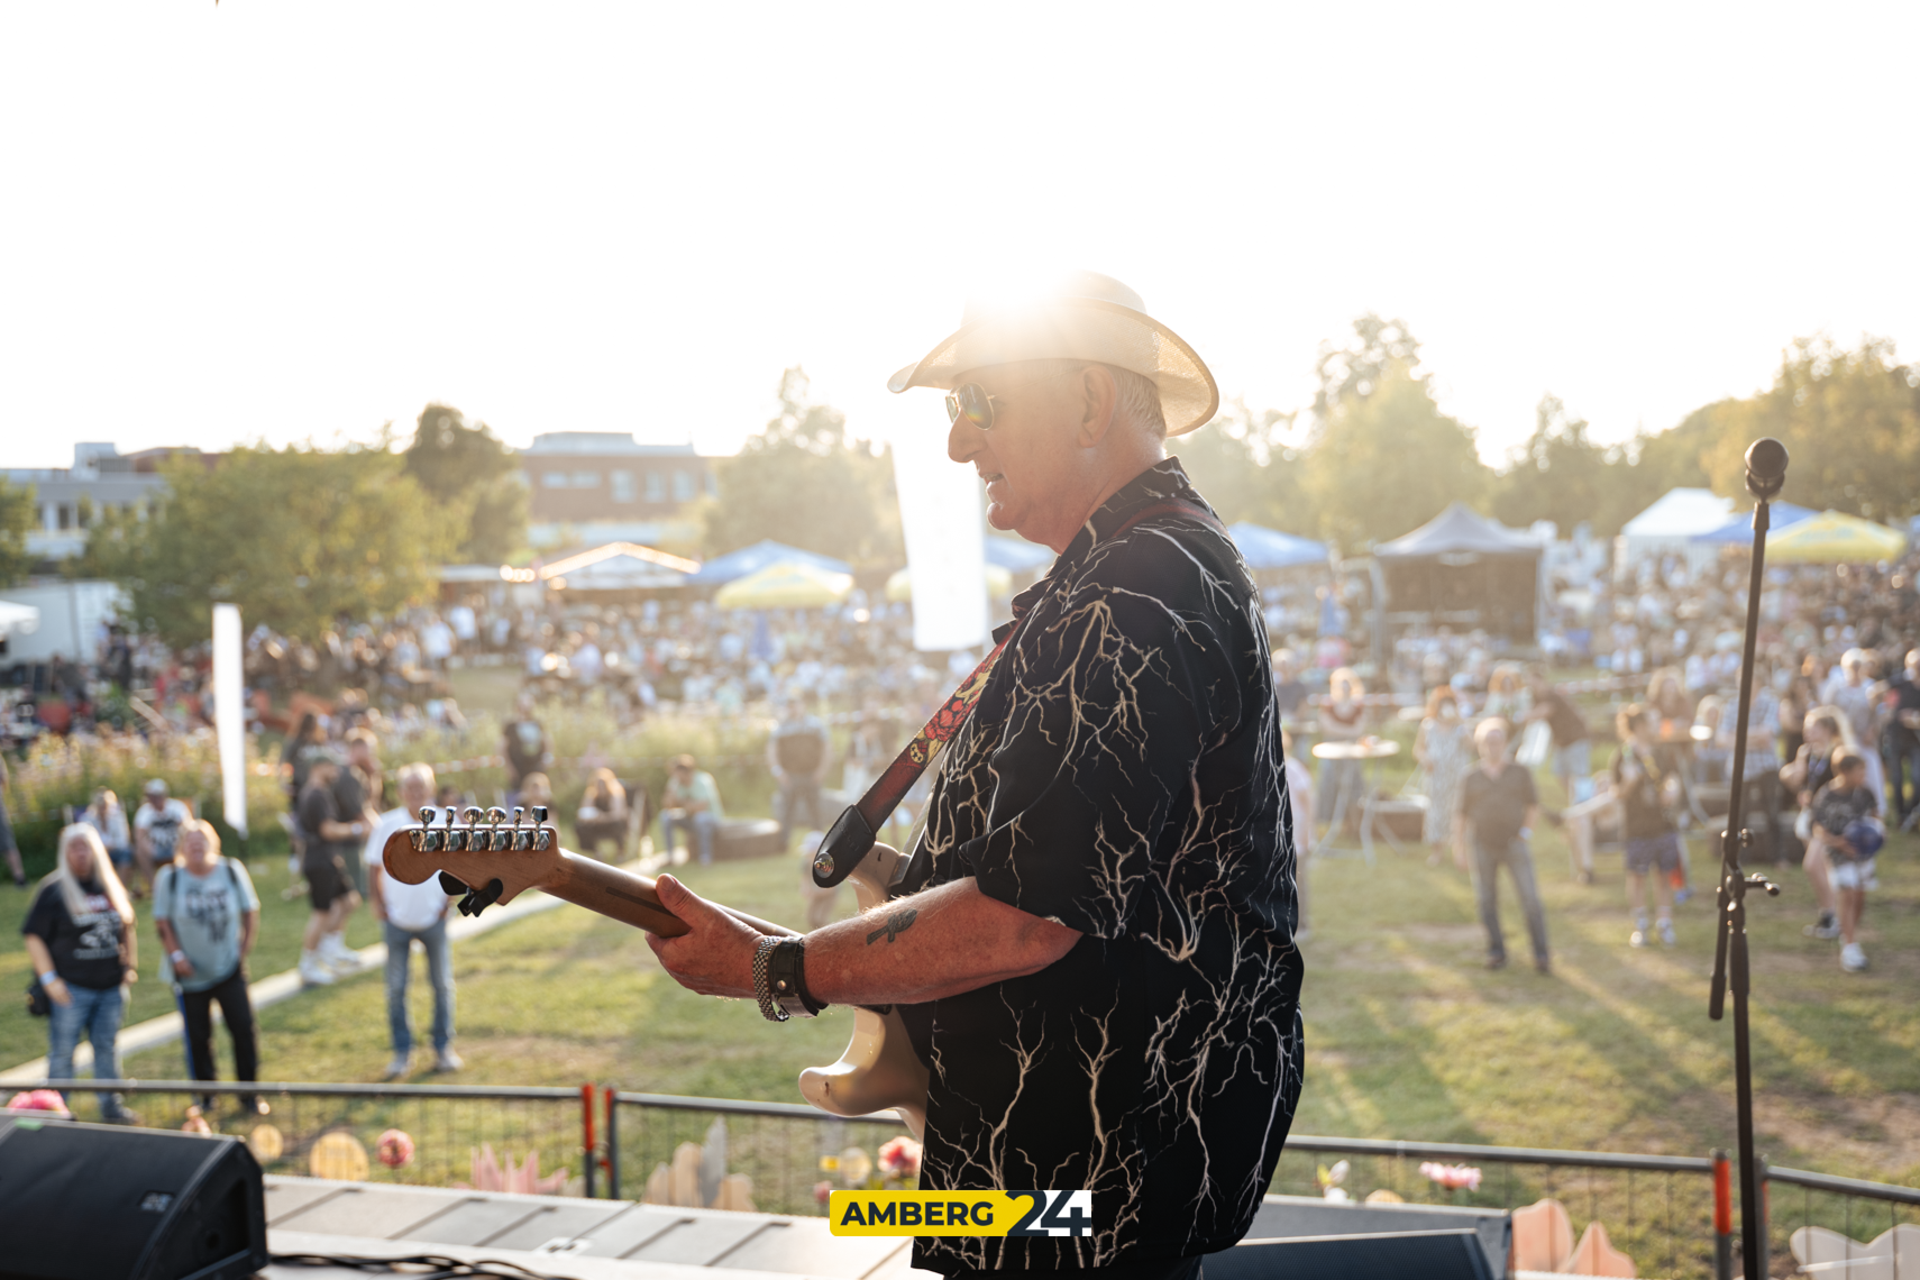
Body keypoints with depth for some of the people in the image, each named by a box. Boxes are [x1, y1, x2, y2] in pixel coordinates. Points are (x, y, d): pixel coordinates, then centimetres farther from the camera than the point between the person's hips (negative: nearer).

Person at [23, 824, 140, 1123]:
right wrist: (49, 978, -14)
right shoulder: (53, 890, -7)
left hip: (111, 986, 4)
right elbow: (34, 937, -8)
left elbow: (128, 928, 20)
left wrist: (131, 965, 11)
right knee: (62, 1051, 1)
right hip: (71, 987, -4)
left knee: (107, 1047, 12)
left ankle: (111, 1106, 22)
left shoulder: (112, 888, 8)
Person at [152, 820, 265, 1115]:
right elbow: (162, 922, -1)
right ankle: (205, 1096, 23)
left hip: (229, 968, 1)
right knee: (197, 1036, 6)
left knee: (243, 1027, -4)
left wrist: (244, 948, 1)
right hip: (190, 972, -1)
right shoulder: (169, 877, -6)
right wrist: (176, 955, -10)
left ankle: (249, 1094, 10)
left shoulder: (232, 870, -2)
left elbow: (250, 912, 7)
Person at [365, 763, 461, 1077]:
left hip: (434, 918, 1)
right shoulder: (387, 825, -7)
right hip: (397, 919, 0)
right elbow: (373, 868, 2)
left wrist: (449, 900, 0)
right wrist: (378, 904, -4)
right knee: (396, 989, 3)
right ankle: (402, 1052, 14)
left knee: (442, 984, 7)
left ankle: (443, 1048, 20)